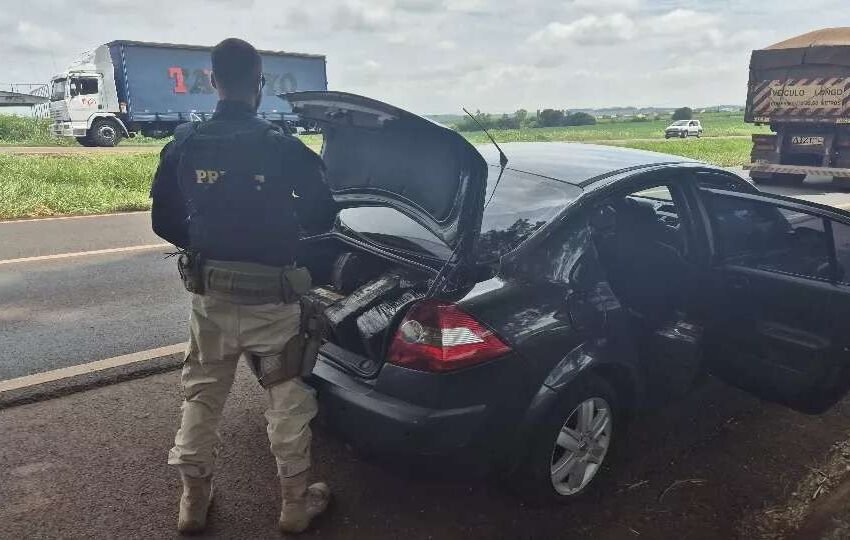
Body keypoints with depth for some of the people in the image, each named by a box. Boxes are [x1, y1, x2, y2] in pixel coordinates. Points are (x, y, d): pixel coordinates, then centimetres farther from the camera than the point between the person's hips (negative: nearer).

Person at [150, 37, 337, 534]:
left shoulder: (184, 146, -2)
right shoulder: (284, 149, -12)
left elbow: (165, 223, 4)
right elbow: (322, 218, -5)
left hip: (209, 293, 3)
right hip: (271, 297, -3)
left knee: (202, 395, 19)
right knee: (289, 397, 11)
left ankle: (194, 500, 31)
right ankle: (296, 503, 24)